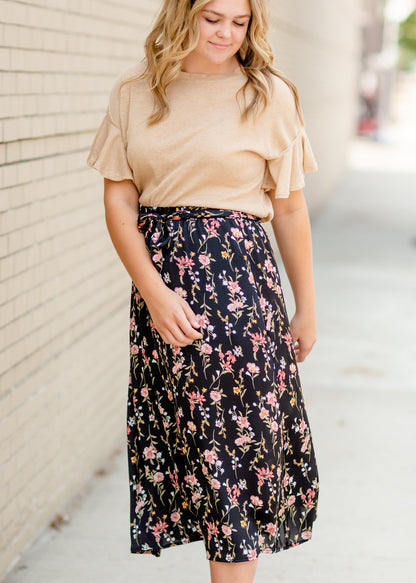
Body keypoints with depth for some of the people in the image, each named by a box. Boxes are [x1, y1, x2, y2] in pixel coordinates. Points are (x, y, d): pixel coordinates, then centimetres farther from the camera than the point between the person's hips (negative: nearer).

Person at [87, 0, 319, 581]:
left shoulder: (269, 96, -2)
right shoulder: (135, 90, 4)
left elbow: (291, 211, 3)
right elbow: (118, 200, 1)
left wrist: (306, 309, 8)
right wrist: (154, 291, -11)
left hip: (241, 278, -3)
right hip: (157, 269, 3)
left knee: (237, 433, -2)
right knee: (173, 435, 9)